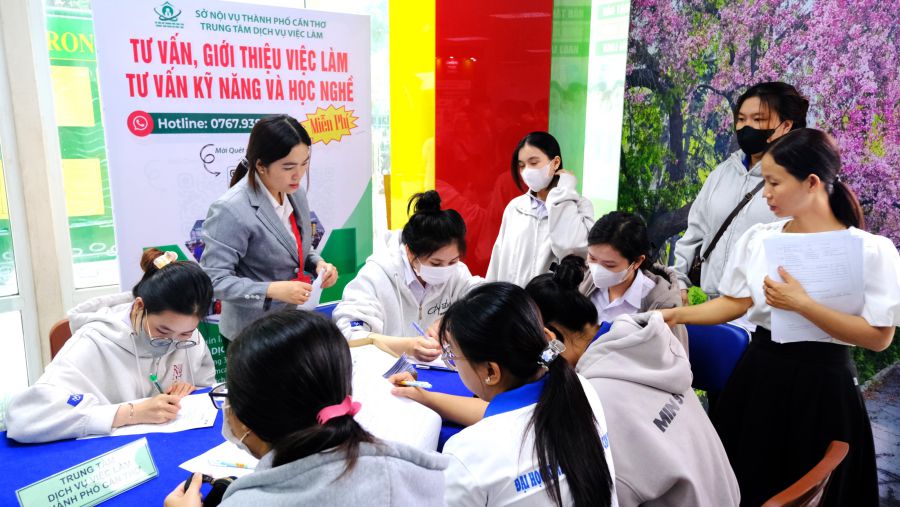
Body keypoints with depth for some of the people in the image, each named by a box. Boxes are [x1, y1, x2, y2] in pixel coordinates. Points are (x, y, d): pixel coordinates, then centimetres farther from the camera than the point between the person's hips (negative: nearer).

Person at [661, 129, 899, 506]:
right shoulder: (757, 239, 1)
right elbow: (735, 303, 7)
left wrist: (802, 305, -21)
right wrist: (676, 315, -2)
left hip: (822, 383, -3)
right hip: (758, 375, 4)